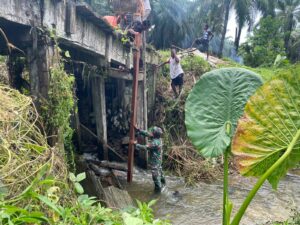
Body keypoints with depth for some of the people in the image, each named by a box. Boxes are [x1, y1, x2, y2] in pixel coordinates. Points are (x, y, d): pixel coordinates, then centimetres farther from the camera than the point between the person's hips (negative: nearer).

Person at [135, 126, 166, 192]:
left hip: (155, 160, -10)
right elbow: (146, 133, -1)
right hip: (158, 159, 10)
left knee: (155, 174, 6)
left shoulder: (155, 143, -34)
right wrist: (138, 129, -5)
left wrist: (135, 144, -25)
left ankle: (158, 188, 21)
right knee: (159, 170, 29)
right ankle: (162, 181, 51)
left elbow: (145, 147, -32)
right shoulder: (157, 138, -7)